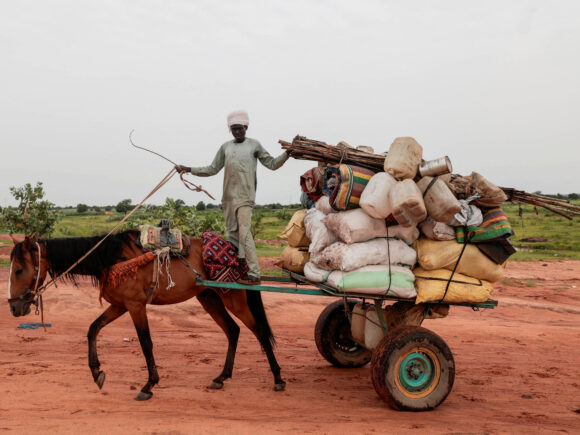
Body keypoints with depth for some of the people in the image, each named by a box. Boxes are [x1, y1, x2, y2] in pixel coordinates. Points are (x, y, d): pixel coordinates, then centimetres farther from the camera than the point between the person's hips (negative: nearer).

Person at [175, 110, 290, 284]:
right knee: (232, 232, 4)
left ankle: (254, 274, -16)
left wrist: (288, 153, -8)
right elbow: (212, 169, 18)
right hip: (228, 197, 5)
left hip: (245, 197, -5)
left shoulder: (254, 145, 6)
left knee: (244, 232, -15)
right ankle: (240, 267, 12)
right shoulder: (225, 147, 15)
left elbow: (272, 164, 6)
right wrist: (188, 169, 13)